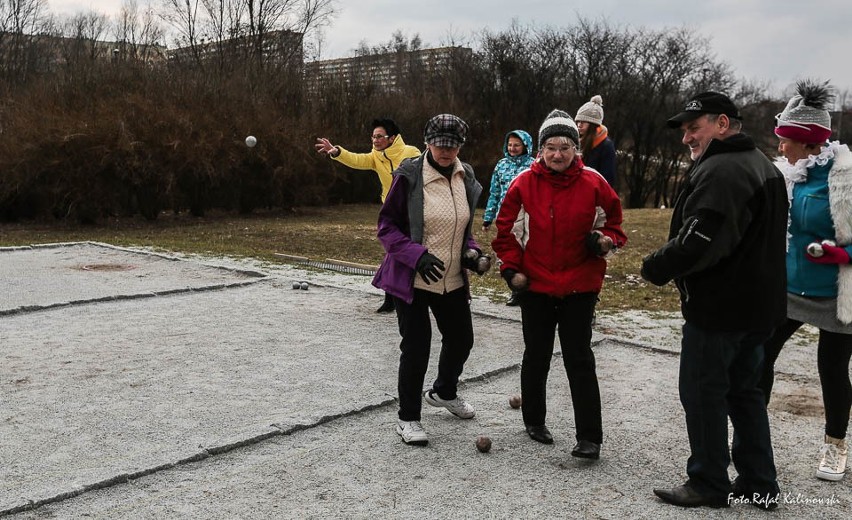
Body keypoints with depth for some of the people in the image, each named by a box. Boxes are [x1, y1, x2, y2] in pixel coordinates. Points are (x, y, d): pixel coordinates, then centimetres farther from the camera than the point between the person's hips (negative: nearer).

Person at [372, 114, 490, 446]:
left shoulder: (466, 177, 3)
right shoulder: (410, 176, -14)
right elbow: (386, 226, -10)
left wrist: (471, 252, -2)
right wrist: (416, 254, -23)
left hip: (453, 280, 6)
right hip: (413, 279, -6)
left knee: (461, 339, 17)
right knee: (416, 346, -2)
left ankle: (444, 392, 47)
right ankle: (408, 418, 18)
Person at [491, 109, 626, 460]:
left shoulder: (593, 183, -6)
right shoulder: (524, 183, -6)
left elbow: (612, 219, 8)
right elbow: (505, 229, 3)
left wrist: (607, 240, -12)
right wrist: (512, 268, -3)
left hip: (580, 286, -1)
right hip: (535, 285, 1)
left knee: (579, 359, 1)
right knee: (537, 356, 15)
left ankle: (589, 437, 7)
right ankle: (534, 421, 34)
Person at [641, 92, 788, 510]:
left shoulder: (719, 171, -19)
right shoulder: (764, 167, 16)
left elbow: (698, 241, -29)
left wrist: (655, 267, -14)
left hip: (717, 307, -10)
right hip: (758, 305, 10)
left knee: (702, 392, 3)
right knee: (744, 391, 18)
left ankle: (708, 484, 14)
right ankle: (759, 484, 26)